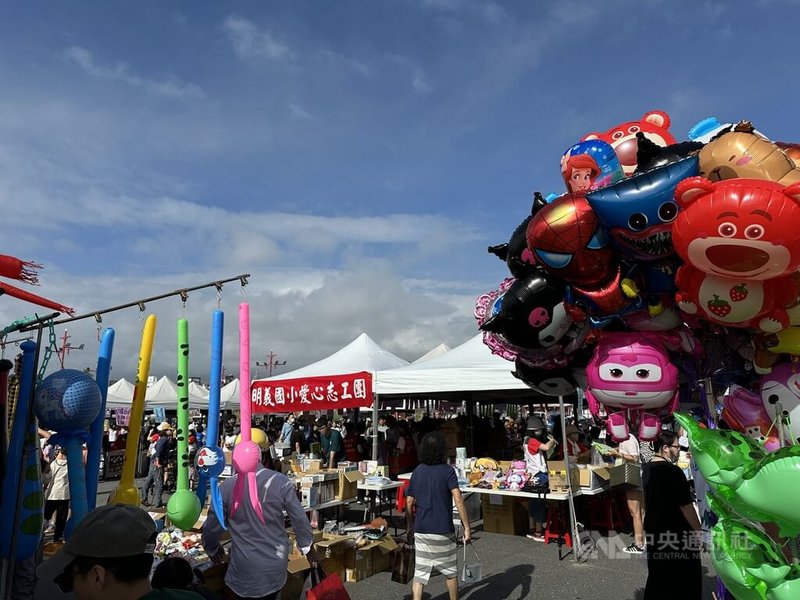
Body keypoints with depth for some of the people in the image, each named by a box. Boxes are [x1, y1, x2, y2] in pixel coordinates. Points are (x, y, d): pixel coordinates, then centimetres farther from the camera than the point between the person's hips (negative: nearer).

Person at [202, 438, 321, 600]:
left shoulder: (227, 486, -15)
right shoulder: (281, 481, -14)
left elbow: (212, 526, -2)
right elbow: (299, 519, -6)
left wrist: (212, 549, 20)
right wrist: (309, 549, 10)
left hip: (245, 569, -1)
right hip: (276, 564, 2)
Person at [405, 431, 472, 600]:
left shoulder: (417, 472, 3)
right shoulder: (447, 471, -10)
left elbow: (409, 503, 5)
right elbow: (458, 500, -18)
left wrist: (410, 526, 18)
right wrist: (467, 527, -14)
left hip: (421, 530, 3)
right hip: (443, 530, -3)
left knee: (419, 573, 8)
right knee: (450, 572, 17)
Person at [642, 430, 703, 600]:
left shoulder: (647, 469, 6)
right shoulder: (673, 471, -20)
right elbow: (686, 506, -18)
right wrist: (698, 531, -11)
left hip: (654, 529, 8)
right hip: (677, 533, -7)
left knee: (657, 576, 15)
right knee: (688, 579, 7)